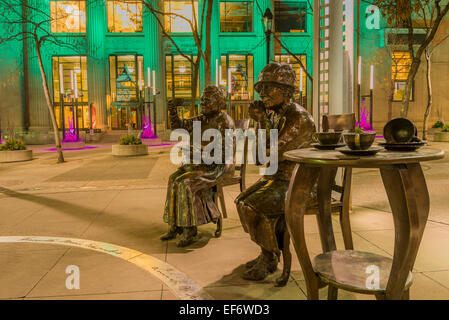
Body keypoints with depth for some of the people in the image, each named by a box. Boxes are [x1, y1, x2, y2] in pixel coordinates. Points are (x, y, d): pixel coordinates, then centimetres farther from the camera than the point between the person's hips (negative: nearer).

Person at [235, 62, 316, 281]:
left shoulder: (300, 119, -21)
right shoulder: (276, 115, 9)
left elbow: (275, 153, -25)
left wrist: (262, 121, -20)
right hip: (278, 178, 10)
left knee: (253, 208, -22)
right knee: (243, 202, 9)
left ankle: (269, 260, -3)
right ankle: (268, 253, 15)